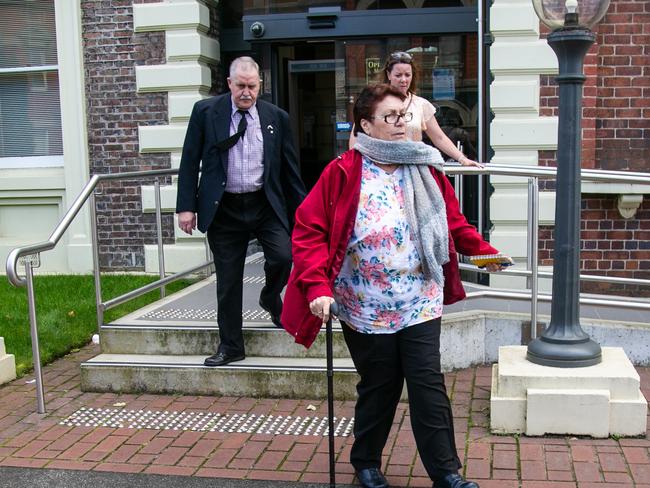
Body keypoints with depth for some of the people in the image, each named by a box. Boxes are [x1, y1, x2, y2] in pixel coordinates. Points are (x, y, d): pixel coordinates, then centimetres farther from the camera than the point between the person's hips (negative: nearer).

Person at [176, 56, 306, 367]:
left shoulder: (276, 117, 4)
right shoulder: (205, 111, 0)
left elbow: (290, 168, 8)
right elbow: (190, 162, 0)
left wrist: (301, 210, 6)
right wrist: (186, 206, -6)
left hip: (266, 205, 1)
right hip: (224, 209, -1)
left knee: (283, 257, -19)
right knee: (228, 280, 5)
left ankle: (270, 298, 17)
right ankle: (230, 346, 21)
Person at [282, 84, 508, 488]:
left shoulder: (427, 169, 4)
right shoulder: (343, 172, -9)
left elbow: (453, 222, 17)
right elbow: (309, 231, -11)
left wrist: (482, 249, 2)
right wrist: (317, 287, -21)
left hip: (421, 303, 3)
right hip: (366, 308, -3)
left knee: (428, 386, 1)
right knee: (379, 389, 10)